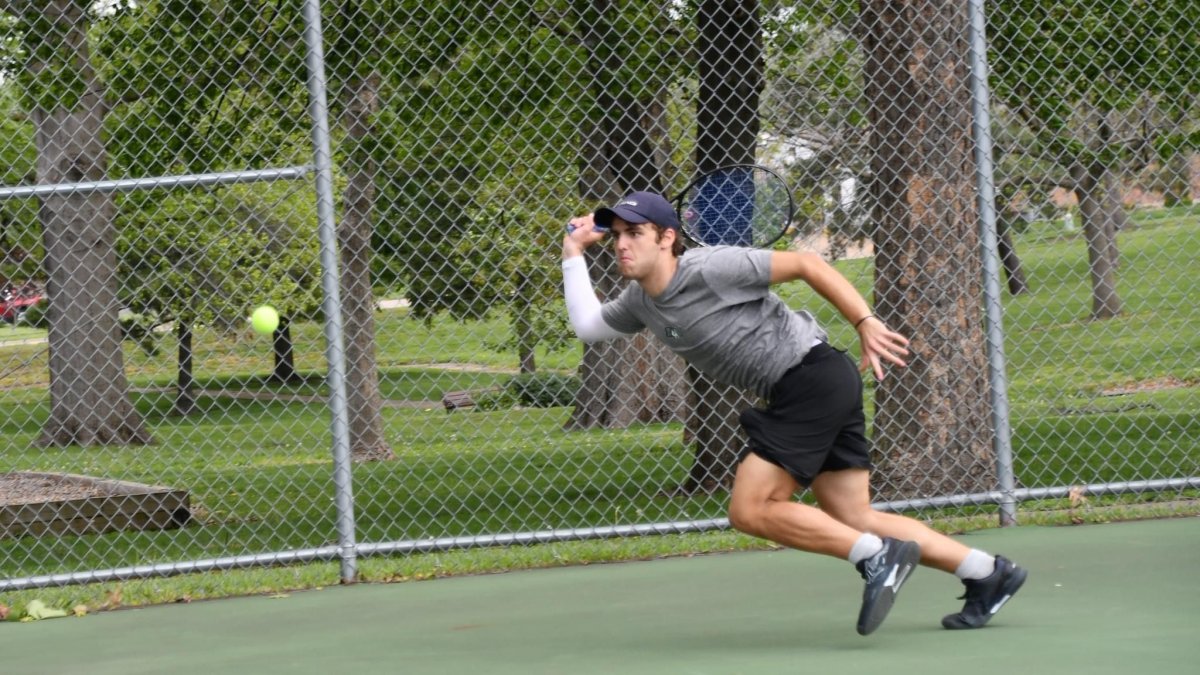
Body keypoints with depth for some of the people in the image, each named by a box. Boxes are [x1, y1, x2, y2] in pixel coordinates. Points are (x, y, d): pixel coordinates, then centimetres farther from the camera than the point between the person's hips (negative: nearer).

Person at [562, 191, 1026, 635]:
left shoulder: (710, 268, -16)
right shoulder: (640, 301, 9)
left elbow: (807, 264, -12)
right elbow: (587, 325, 24)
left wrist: (865, 323, -15)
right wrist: (574, 253, 17)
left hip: (813, 376, -9)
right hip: (794, 396, 9)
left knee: (750, 511, -12)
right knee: (854, 520, 7)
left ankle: (877, 556, -13)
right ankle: (987, 572, 11)